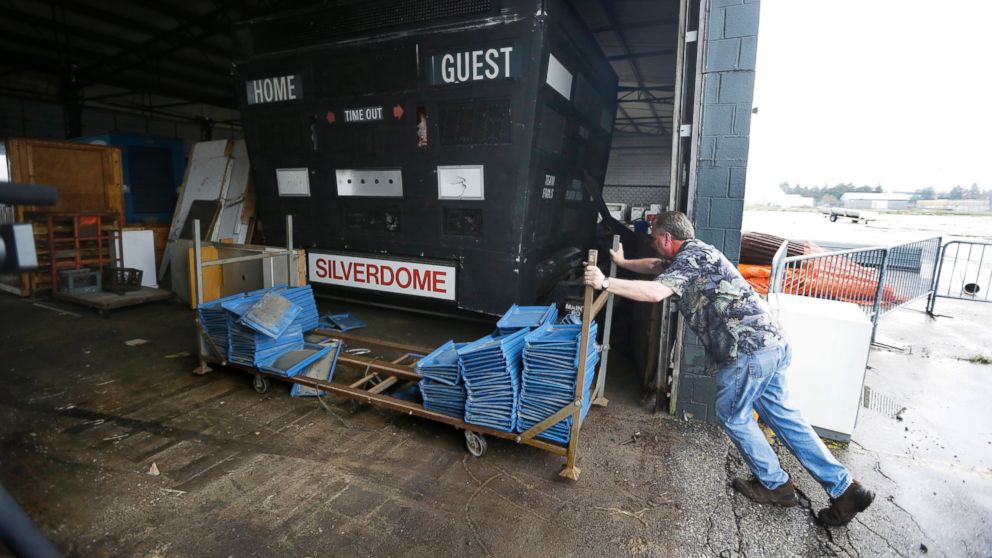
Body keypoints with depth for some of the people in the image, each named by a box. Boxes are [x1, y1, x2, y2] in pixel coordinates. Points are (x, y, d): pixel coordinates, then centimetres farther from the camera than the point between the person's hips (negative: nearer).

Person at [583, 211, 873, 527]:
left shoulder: (690, 256, -11)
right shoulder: (694, 254, 19)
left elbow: (655, 292, -27)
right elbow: (657, 267, 36)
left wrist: (605, 282, -22)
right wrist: (623, 263, 39)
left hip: (747, 349, -10)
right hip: (771, 342, 10)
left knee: (732, 416, 11)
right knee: (780, 414, 18)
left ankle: (775, 485, 27)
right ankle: (844, 488, 24)